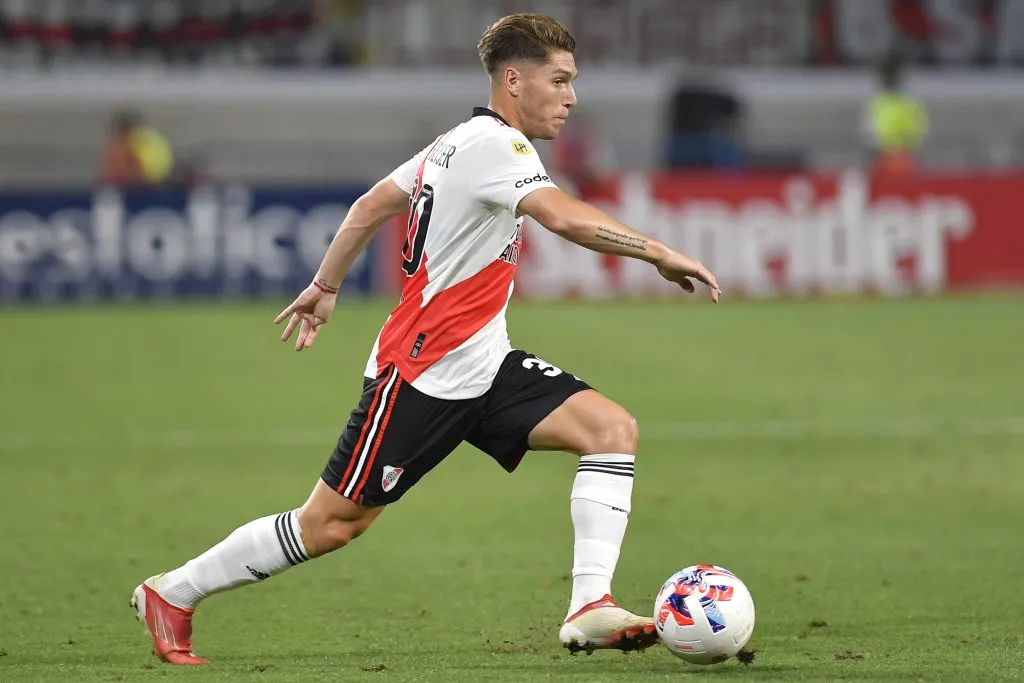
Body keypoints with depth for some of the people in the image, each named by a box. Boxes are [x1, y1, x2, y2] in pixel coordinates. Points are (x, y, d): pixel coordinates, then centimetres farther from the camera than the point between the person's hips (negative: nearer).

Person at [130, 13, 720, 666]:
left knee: (613, 428, -9)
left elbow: (372, 204, 20)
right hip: (423, 372, -10)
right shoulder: (495, 144, -19)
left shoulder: (461, 141, 11)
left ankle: (590, 607, -15)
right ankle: (172, 594, 17)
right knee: (332, 524, -1)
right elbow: (567, 218, -34)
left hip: (483, 365, 10)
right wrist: (659, 253, -29)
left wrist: (325, 285, 29)